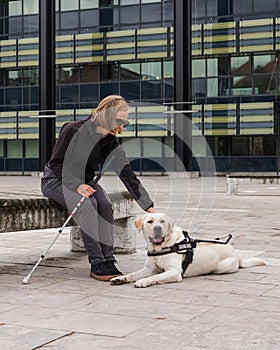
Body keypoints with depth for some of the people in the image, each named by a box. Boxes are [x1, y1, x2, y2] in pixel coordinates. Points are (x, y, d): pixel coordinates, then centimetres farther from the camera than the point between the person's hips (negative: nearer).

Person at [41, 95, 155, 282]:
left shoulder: (111, 142, -7)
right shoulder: (73, 131, -23)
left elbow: (127, 174, -11)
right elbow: (56, 164, -18)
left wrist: (148, 206, -18)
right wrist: (77, 185, -33)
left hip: (84, 181, 5)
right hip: (56, 179, -5)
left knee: (105, 203, -26)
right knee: (87, 204, -32)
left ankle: (108, 261, -20)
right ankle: (97, 264, -26)